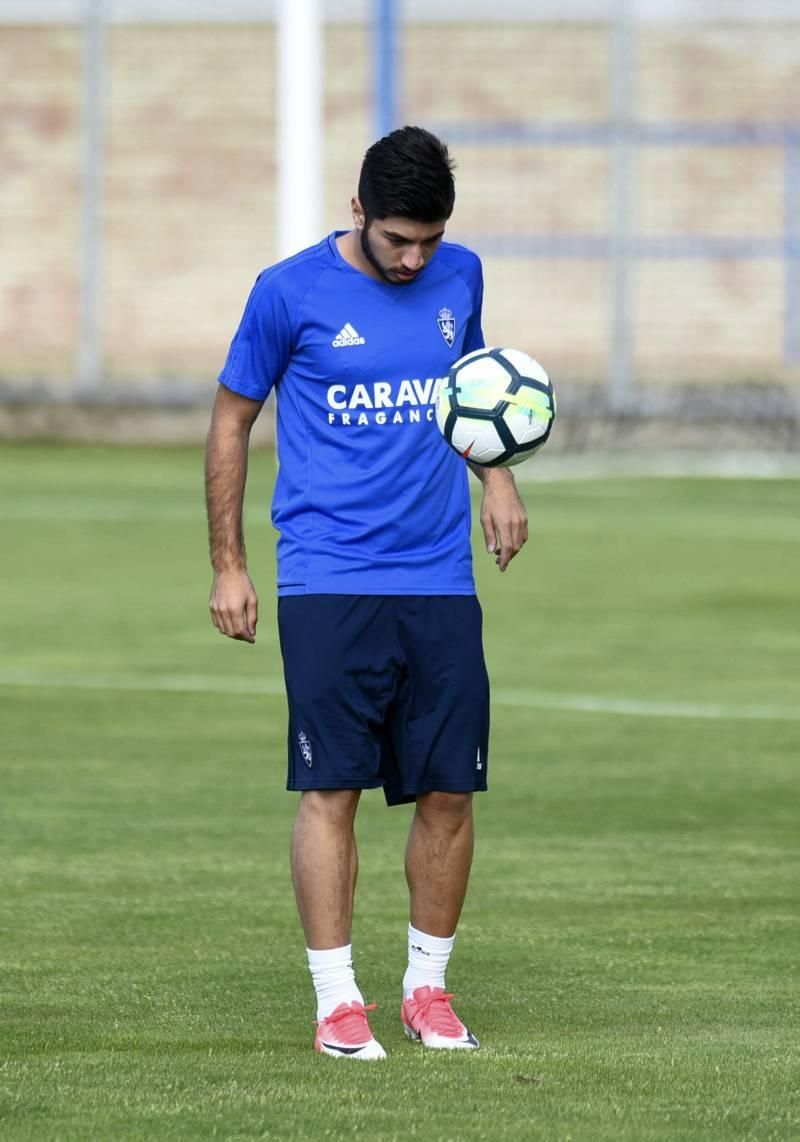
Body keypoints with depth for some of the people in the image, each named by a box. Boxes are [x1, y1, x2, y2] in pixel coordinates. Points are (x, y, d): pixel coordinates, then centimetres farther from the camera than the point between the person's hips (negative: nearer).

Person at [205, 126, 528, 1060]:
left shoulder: (459, 277, 7)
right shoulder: (291, 292, -4)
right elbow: (231, 421, 5)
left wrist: (496, 477, 8)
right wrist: (227, 566, 4)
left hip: (441, 584, 4)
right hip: (328, 587, -4)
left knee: (448, 792, 3)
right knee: (331, 790, -6)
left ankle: (427, 990, 17)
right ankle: (337, 1002, 0)